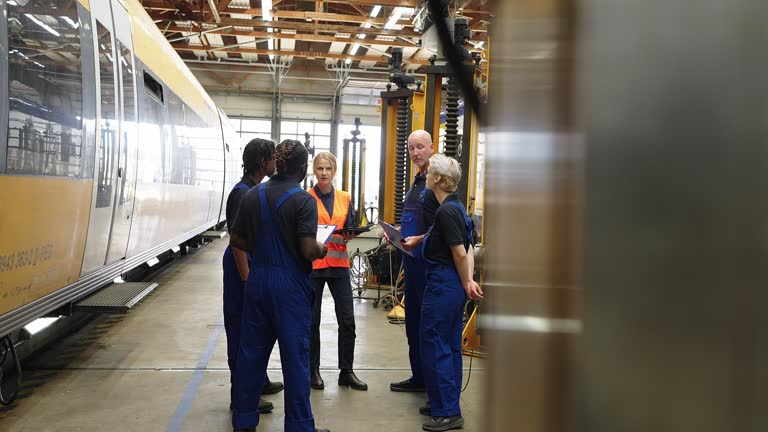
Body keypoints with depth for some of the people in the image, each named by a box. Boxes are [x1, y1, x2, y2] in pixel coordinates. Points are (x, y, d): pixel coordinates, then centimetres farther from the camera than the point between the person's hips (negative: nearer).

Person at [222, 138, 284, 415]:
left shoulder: (258, 190, 10)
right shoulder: (242, 192, -18)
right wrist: (246, 278, -22)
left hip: (257, 265, 9)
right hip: (242, 266, -9)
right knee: (241, 329, -1)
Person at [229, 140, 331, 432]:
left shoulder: (252, 195, 3)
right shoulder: (303, 200, -14)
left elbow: (236, 239, 9)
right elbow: (308, 250, -20)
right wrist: (322, 250, 0)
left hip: (257, 279, 6)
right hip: (290, 283, -5)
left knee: (251, 351, 15)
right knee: (295, 356, 5)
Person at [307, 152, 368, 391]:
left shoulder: (345, 198, 10)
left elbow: (351, 228, 11)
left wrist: (349, 235, -11)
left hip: (339, 264, 3)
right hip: (312, 264, -3)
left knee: (347, 320, 2)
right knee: (312, 320, 6)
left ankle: (346, 371, 14)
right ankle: (313, 370, 20)